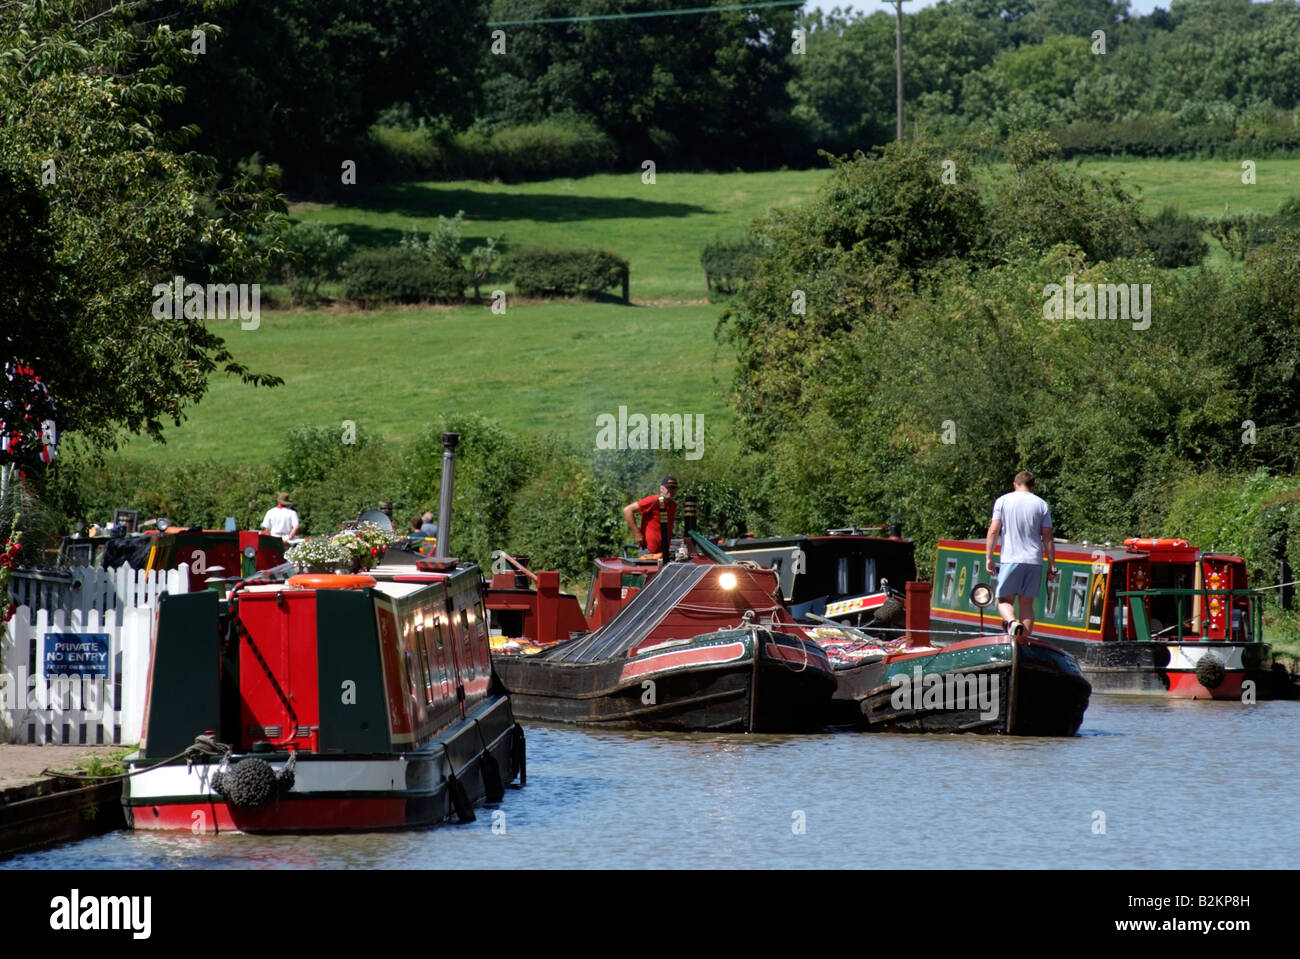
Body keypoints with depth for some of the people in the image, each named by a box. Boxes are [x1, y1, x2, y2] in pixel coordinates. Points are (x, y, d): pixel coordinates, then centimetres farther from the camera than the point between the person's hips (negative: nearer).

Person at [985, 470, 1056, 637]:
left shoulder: (1003, 501, 4)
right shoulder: (1041, 505, 7)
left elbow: (993, 531, -1)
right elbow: (1048, 538, 4)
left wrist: (988, 558, 2)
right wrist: (1052, 565, 8)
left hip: (1010, 560, -2)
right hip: (1034, 561, 2)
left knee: (1005, 600, 6)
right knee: (1027, 603, 6)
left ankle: (1012, 621, -25)